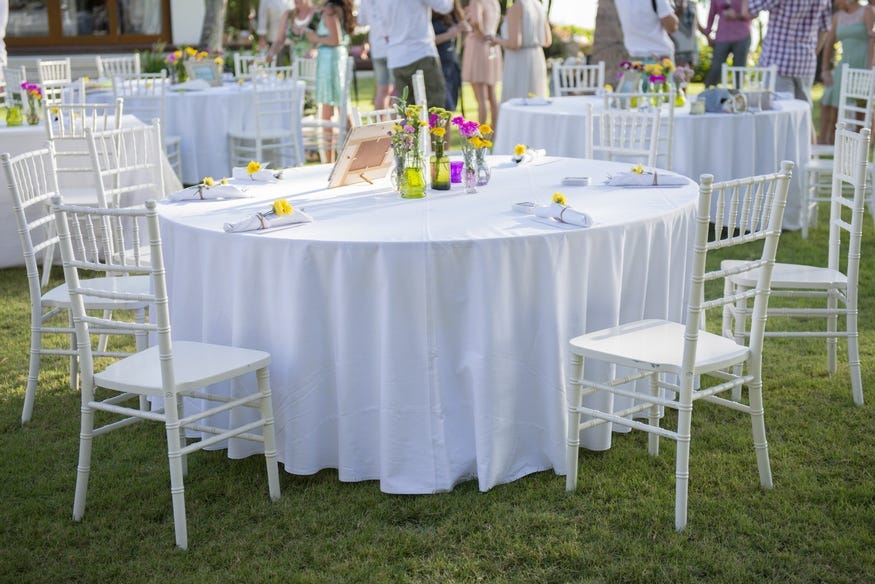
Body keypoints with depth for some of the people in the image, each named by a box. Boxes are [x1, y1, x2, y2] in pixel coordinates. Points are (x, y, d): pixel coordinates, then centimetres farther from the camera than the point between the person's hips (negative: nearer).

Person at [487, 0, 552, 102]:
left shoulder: (515, 9, -18)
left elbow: (514, 44, -23)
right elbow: (547, 41, 12)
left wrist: (497, 40, -2)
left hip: (519, 67, -8)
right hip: (535, 65, 8)